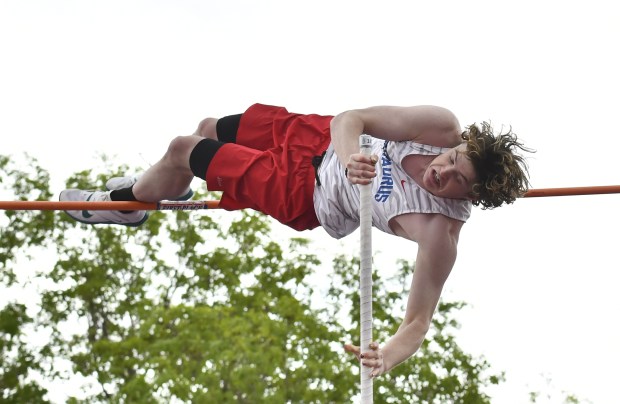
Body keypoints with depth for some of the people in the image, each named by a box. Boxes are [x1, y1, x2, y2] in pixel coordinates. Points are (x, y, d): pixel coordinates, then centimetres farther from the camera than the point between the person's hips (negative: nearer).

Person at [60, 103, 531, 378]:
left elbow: (419, 321, -35)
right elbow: (350, 119, -25)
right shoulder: (443, 127, -29)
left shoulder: (440, 234, -37)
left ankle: (125, 204, 44)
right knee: (210, 130, 24)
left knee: (182, 151, 4)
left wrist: (390, 353, -56)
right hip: (323, 138, 4)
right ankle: (172, 189, 65)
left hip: (307, 197, -4)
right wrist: (350, 157, -45)